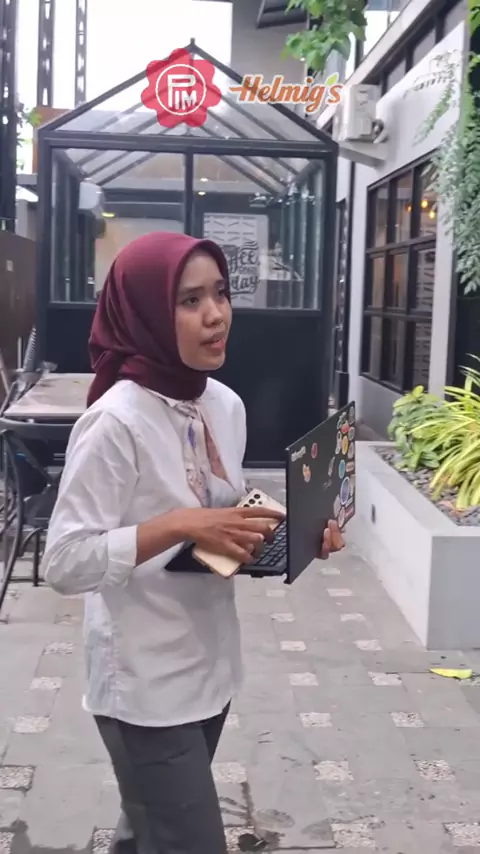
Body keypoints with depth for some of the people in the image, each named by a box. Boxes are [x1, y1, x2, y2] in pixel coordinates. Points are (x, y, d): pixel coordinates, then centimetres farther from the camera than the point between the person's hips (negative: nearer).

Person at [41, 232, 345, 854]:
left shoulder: (227, 405, 2)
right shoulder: (116, 421, -21)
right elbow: (64, 562, -22)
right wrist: (180, 527, -30)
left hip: (210, 667, 7)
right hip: (146, 685, -7)